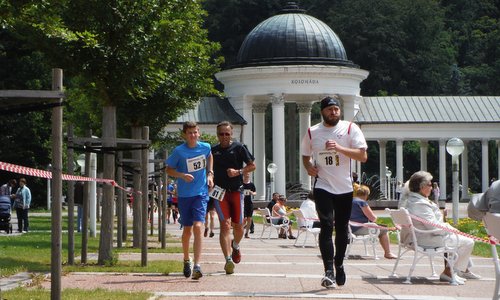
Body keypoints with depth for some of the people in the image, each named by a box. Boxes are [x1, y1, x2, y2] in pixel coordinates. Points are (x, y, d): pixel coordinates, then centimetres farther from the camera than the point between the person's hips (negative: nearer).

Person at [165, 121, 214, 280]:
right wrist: (182, 175, -18)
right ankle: (186, 260, 36)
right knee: (187, 230, 11)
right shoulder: (179, 151, -9)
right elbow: (168, 170, -1)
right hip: (184, 194, 0)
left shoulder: (205, 147, -1)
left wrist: (210, 174, 10)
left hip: (201, 193, 0)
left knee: (198, 227, -16)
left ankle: (197, 266, -19)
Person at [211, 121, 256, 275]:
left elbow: (252, 165, 2)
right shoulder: (213, 151, 9)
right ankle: (228, 259, -19)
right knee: (225, 225, -12)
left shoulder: (239, 148, 1)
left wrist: (238, 172, -13)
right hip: (220, 191, 0)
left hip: (236, 190, 0)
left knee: (238, 226, 8)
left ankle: (235, 246, 41)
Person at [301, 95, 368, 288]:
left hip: (345, 188, 1)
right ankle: (329, 271, -21)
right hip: (323, 187, -1)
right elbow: (305, 156, 20)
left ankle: (339, 265, 31)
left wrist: (339, 148, -22)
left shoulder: (351, 129, -2)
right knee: (326, 226, -16)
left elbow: (363, 156, -10)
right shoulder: (312, 133, 4)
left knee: (342, 230, 10)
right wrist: (309, 167, -3)